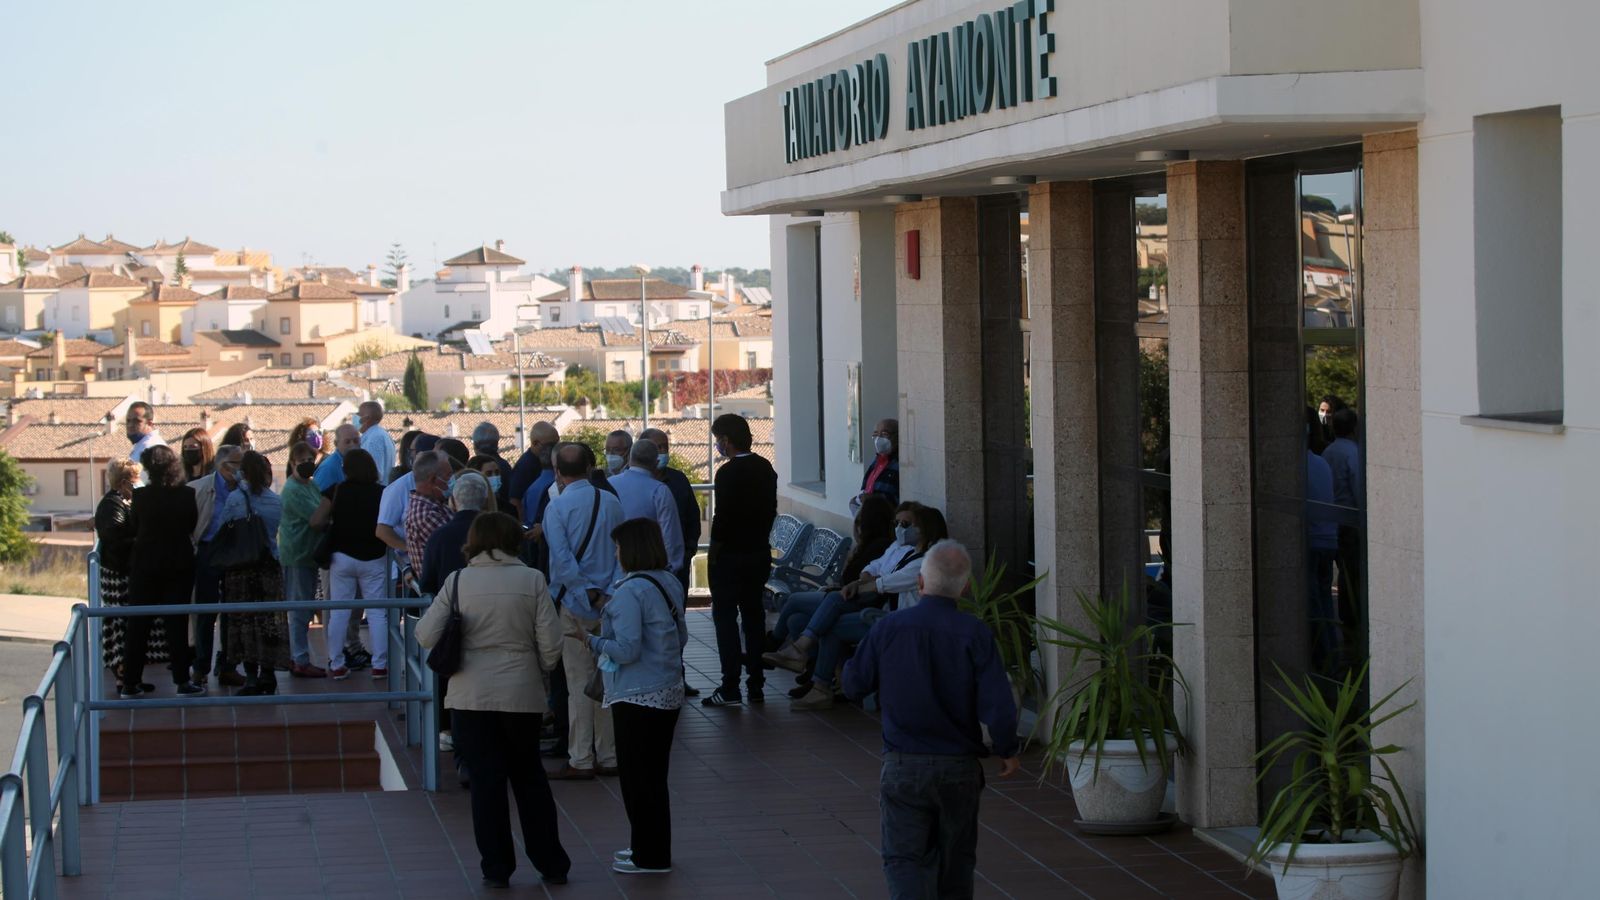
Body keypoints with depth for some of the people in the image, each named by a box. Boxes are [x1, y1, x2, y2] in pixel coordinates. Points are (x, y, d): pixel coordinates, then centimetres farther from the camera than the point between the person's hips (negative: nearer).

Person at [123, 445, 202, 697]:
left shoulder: (141, 496, -13)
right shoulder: (188, 495, -9)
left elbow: (133, 526, 0)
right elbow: (193, 527, 4)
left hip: (145, 565, -1)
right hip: (179, 565, 1)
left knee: (138, 623, 7)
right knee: (177, 622, 6)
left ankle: (131, 683, 9)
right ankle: (182, 680, 5)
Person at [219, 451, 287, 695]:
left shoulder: (235, 499, -9)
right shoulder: (276, 501, 0)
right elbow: (275, 529, 8)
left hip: (240, 568, -3)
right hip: (270, 566, 3)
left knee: (244, 620, 2)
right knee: (269, 619, 8)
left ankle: (251, 675, -2)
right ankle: (268, 674, 10)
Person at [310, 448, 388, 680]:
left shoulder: (335, 492, -7)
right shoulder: (382, 494, -9)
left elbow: (316, 522, -12)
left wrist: (333, 528, 8)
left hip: (342, 557, 1)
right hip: (373, 559, -1)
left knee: (338, 612, 9)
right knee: (377, 613, 6)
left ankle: (336, 665, 10)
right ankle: (379, 665, 4)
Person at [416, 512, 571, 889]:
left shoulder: (457, 582, -4)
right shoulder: (532, 580, -5)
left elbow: (426, 636, -6)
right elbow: (551, 644, -6)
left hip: (471, 697, -1)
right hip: (522, 695, 1)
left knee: (486, 781, 8)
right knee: (529, 777, 15)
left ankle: (496, 868, 11)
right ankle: (551, 864, 20)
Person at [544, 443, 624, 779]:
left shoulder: (557, 507, -10)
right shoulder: (611, 502, 4)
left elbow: (562, 560, -17)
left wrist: (588, 593, -12)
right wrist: (607, 591, 3)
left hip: (575, 603, -4)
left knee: (579, 682, -1)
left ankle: (581, 761, 1)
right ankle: (608, 756, 15)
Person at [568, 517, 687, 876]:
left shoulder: (630, 592, -20)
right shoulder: (669, 584, 7)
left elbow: (627, 650, -23)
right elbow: (681, 637, 15)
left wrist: (589, 640, -10)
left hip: (638, 698, -9)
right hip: (669, 694, 9)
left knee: (637, 777, 1)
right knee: (655, 775, 17)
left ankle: (649, 857, 6)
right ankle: (651, 849, 25)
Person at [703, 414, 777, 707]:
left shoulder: (728, 473, -17)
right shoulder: (765, 468, 6)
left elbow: (723, 517, -18)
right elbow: (771, 509, 11)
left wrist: (715, 551, -8)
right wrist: (759, 538, 17)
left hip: (730, 555, -7)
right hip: (759, 553, 7)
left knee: (725, 617, -3)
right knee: (754, 615, 13)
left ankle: (730, 689, -6)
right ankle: (756, 684, 15)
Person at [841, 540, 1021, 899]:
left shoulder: (888, 629, -9)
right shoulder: (976, 635, -12)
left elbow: (854, 684, 3)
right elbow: (998, 707, -14)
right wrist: (1008, 751, 4)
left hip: (904, 766, -1)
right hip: (960, 767, 1)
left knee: (905, 858, 2)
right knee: (956, 860, 16)